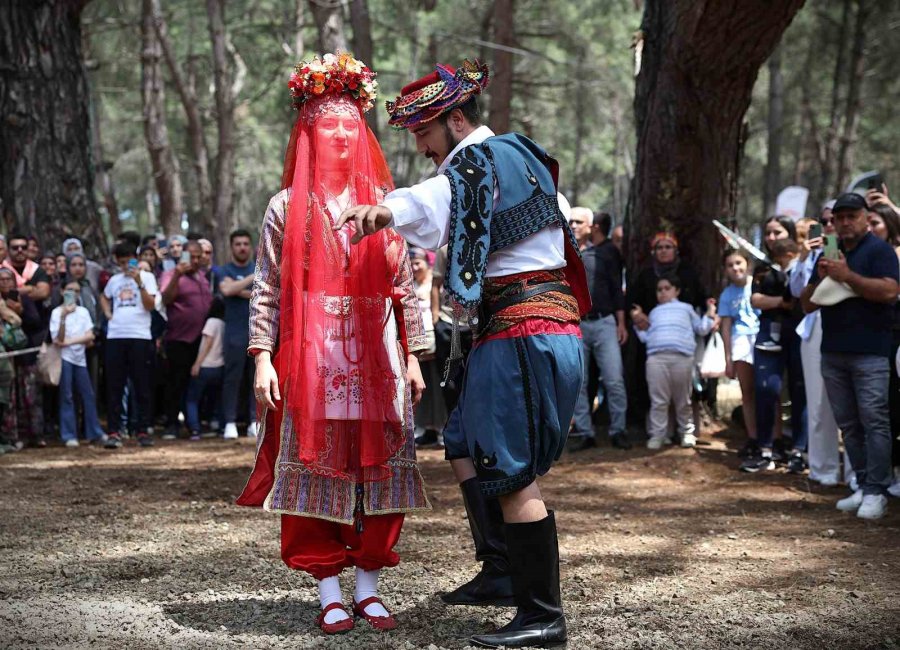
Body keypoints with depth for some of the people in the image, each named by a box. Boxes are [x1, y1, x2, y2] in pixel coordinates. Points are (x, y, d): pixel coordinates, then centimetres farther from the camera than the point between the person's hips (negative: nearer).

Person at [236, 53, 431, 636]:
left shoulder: (383, 203, 10)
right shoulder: (287, 207, 5)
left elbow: (406, 287, 10)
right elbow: (266, 289, 2)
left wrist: (412, 357, 5)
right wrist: (263, 358, -7)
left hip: (376, 357, 2)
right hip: (311, 357, -2)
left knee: (379, 467, 2)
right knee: (315, 468, -1)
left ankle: (369, 586, 12)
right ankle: (330, 592, 7)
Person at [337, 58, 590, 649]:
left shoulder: (478, 162, -12)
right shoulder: (518, 155, 18)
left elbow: (434, 200, -37)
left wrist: (386, 210, -56)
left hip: (523, 335, -11)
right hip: (543, 329, 11)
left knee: (511, 472, -10)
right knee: (466, 447, 17)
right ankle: (501, 572, 22)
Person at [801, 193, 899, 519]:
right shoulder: (828, 255, 20)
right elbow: (807, 304, 18)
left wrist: (848, 275, -18)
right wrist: (820, 279, -2)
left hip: (870, 353, -7)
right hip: (833, 353, 7)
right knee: (848, 424, 7)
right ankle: (863, 486, 13)